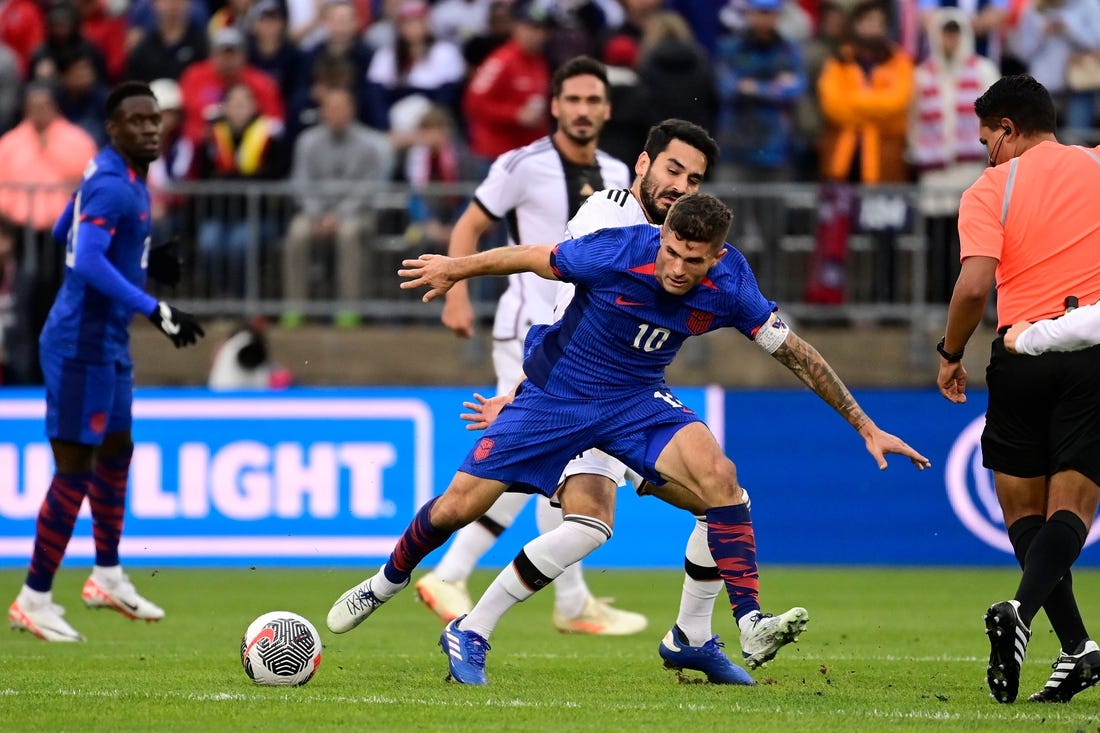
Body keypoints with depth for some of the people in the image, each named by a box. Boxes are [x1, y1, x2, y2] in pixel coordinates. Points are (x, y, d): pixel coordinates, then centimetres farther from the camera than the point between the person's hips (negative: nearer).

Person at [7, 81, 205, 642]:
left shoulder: (116, 176, 10)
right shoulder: (113, 187, -21)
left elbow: (64, 233, 23)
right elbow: (89, 263, -33)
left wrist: (144, 261, 19)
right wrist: (156, 311, -36)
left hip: (107, 342, 11)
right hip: (83, 343, -11)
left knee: (115, 453, 22)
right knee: (74, 471, -6)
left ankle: (108, 577, 35)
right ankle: (34, 599, 1)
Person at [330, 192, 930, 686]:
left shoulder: (728, 287, -20)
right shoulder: (616, 254, -28)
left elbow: (795, 353, -8)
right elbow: (531, 258, -10)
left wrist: (866, 427, -6)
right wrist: (456, 268, 5)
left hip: (635, 402, 1)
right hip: (554, 392, -1)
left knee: (716, 473, -26)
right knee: (459, 506, -1)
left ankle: (752, 626, -23)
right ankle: (387, 581, 30)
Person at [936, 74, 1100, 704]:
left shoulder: (991, 190, 1)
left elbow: (975, 285, -10)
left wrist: (951, 356, 2)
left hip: (1022, 353, -1)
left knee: (1024, 508, 11)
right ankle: (1021, 614, -29)